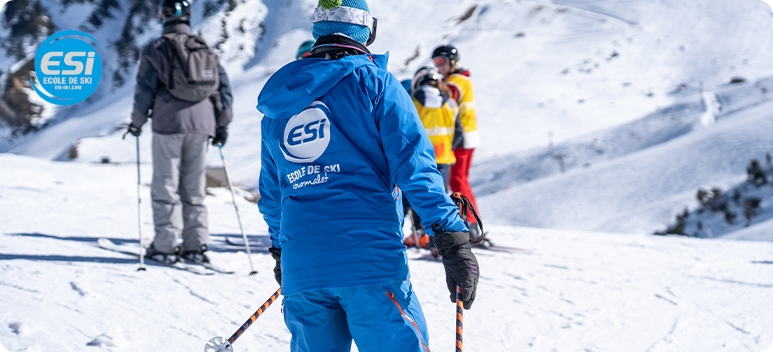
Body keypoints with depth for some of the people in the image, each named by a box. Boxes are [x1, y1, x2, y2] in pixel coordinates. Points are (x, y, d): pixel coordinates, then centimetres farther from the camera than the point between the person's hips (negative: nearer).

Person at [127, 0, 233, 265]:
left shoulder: (157, 49, -2)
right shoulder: (206, 49, 12)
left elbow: (145, 88, -4)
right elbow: (223, 86, 12)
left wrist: (137, 122, 7)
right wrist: (222, 124, 19)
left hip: (169, 124, -4)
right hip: (202, 123, 4)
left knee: (166, 186, 0)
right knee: (194, 187, 10)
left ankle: (165, 246, -4)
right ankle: (196, 246, 7)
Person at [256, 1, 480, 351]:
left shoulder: (277, 104, 19)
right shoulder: (372, 81, 2)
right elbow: (413, 163, -9)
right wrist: (451, 237, -12)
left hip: (300, 267, 5)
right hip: (371, 262, -5)